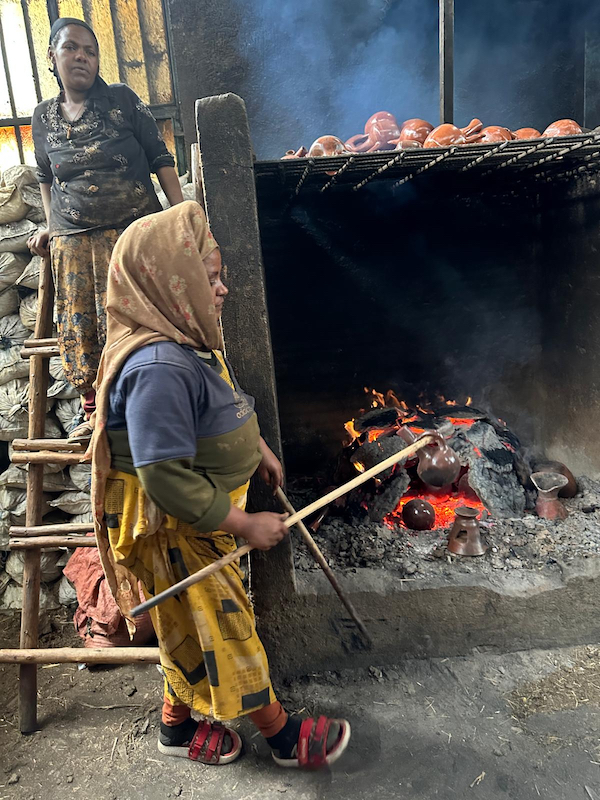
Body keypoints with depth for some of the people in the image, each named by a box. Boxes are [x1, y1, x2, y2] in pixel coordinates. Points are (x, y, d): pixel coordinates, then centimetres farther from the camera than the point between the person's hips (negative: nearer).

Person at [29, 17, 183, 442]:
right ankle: (96, 413, 17)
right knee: (78, 330, 3)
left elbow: (160, 159, -1)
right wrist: (51, 227, 17)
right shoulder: (44, 118, 13)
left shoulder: (122, 99, 2)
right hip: (72, 243, 4)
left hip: (132, 234, -4)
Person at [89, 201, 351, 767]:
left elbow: (221, 412, 20)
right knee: (224, 628, 10)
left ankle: (179, 723, 49)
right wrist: (246, 524, -24)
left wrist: (256, 447, 17)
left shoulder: (183, 345, 1)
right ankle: (282, 735, 33)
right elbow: (165, 479, -32)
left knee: (193, 630, 25)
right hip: (175, 534, -10)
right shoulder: (158, 368, -32)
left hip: (197, 523, 10)